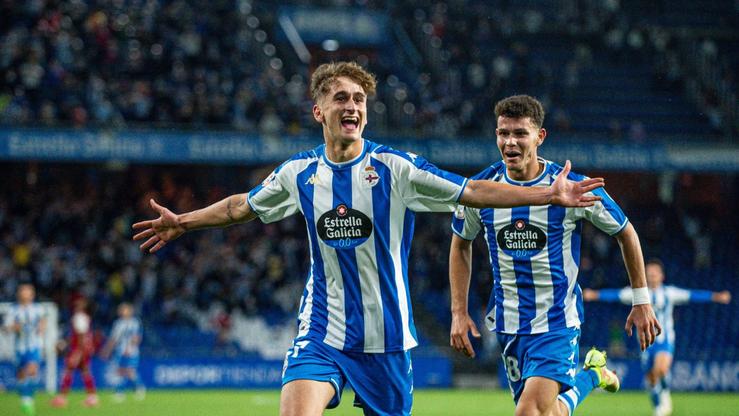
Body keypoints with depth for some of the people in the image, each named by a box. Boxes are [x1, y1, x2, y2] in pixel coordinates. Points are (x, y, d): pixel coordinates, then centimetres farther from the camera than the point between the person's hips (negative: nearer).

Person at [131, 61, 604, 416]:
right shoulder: (299, 173, 2)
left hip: (385, 336, -1)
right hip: (322, 330, 1)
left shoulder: (395, 167, -7)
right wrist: (183, 221, 26)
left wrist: (551, 193, -14)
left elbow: (473, 191, -7)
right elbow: (242, 205, 21)